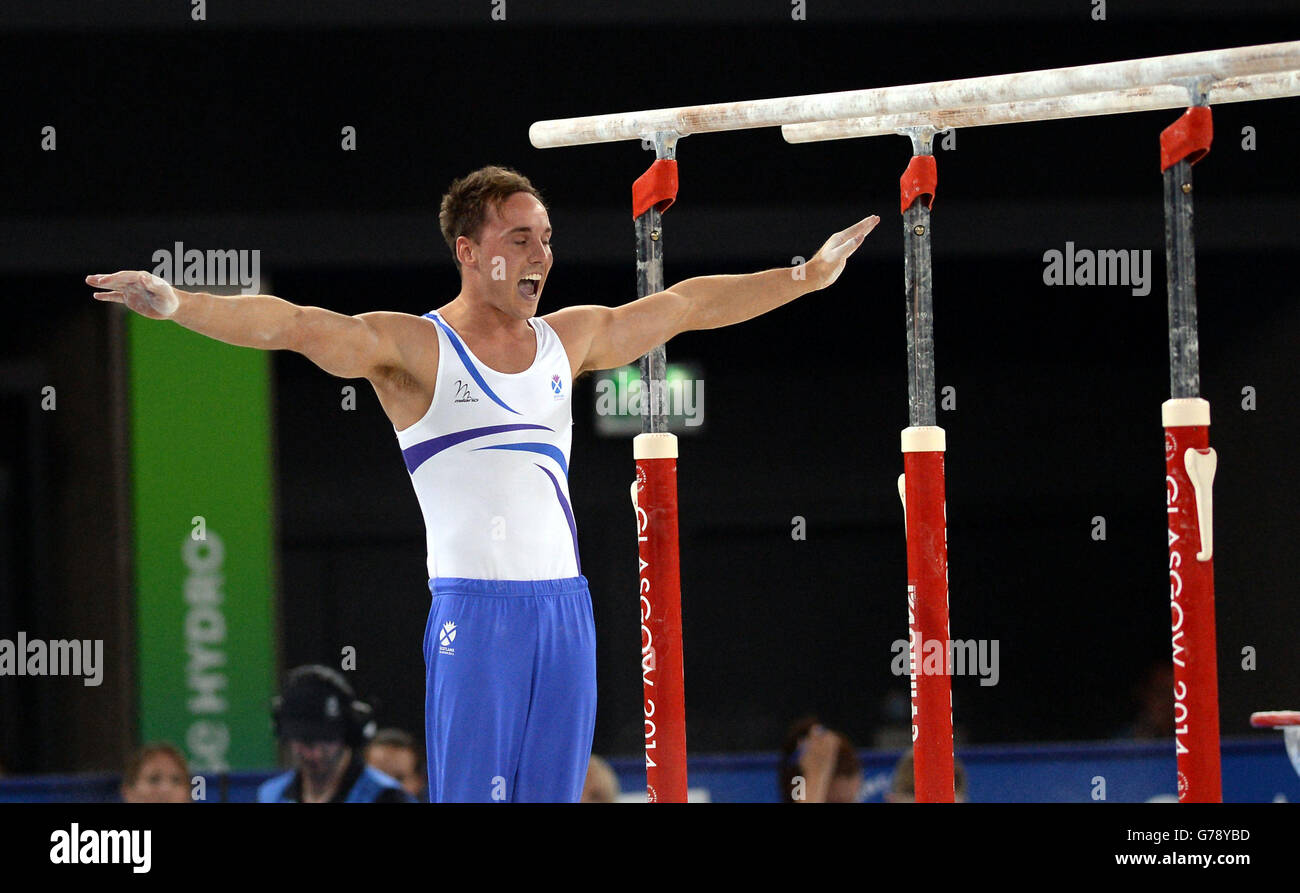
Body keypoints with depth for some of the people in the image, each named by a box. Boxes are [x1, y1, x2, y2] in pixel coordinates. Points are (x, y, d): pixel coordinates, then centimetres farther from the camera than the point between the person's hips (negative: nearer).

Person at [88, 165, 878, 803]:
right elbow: (293, 325, -16)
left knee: (552, 789, 6)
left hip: (565, 608, 6)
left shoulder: (569, 339, 13)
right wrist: (178, 305, -30)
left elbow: (686, 306, 23)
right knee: (471, 791, -7)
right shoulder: (413, 348, -4)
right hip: (476, 610, -6)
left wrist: (811, 275, 30)